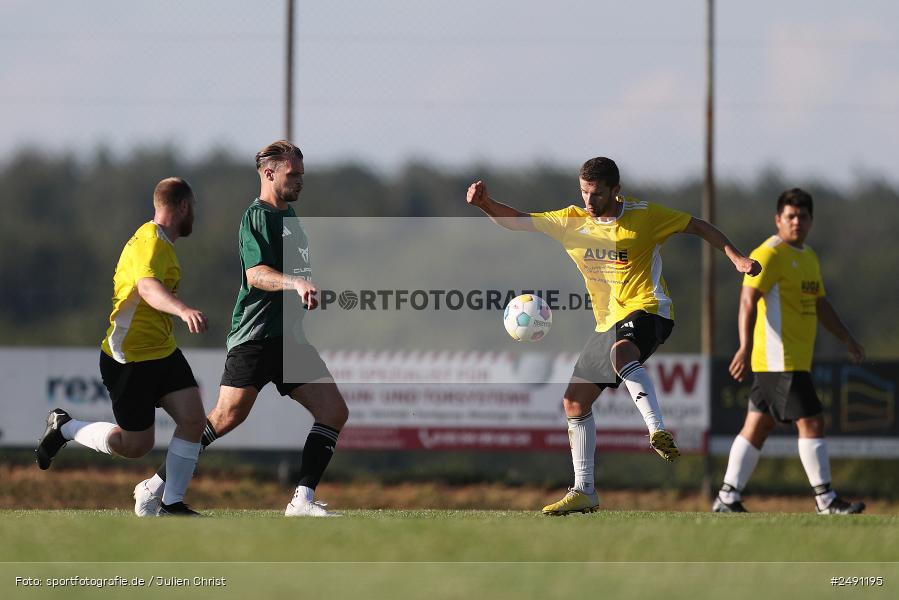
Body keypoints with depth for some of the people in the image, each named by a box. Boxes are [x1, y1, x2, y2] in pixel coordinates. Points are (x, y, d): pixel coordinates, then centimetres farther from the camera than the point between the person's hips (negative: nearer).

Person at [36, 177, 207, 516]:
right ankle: (65, 428, 23)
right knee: (136, 445, 0)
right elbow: (148, 286, -41)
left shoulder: (158, 241, 13)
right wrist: (183, 310, -58)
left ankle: (171, 504, -2)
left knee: (193, 419, -8)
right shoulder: (152, 242, -20)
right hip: (129, 358, -9)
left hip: (162, 352, 9)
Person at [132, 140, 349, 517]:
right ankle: (155, 487, -4)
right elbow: (256, 273, -22)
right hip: (255, 335, -9)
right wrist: (293, 283, -37)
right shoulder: (257, 216, -8)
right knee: (228, 416, -15)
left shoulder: (288, 214, 21)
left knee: (334, 412, -3)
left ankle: (303, 501, -5)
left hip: (289, 337, 9)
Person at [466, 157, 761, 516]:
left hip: (646, 310, -7)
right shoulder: (571, 221, 6)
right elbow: (516, 221, 6)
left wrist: (737, 258, -5)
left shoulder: (643, 216, -5)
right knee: (575, 402, 5)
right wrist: (484, 204, -13)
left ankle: (659, 432, -52)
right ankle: (583, 493, 13)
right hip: (608, 323, 7)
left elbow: (699, 228, 4)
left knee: (621, 353, -41)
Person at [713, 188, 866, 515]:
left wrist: (848, 339, 26)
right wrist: (746, 347, -30)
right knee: (811, 422, -10)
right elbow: (748, 301, -20)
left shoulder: (809, 258, 19)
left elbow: (820, 305, 30)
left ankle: (727, 499, 12)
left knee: (757, 427, 9)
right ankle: (825, 500, -6)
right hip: (779, 359, -10)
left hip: (796, 360, 10)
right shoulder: (769, 255, -11)